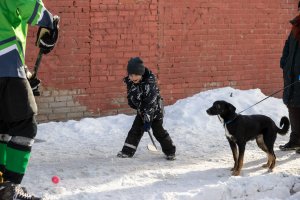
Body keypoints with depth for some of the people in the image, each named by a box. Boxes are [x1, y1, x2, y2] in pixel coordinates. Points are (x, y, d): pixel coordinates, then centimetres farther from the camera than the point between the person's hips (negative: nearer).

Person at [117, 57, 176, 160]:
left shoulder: (149, 84, -32)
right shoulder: (130, 82, -11)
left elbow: (151, 103, -32)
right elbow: (131, 96, 9)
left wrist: (147, 120, -32)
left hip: (155, 110, -6)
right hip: (141, 110, 6)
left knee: (158, 131, -3)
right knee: (135, 130, 4)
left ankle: (170, 151, 10)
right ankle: (127, 151, 9)